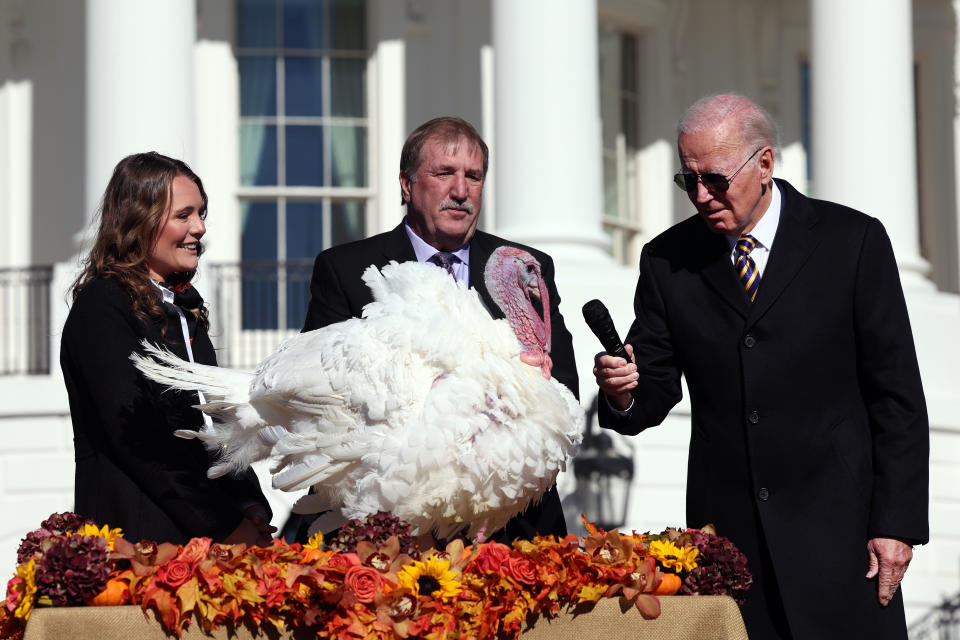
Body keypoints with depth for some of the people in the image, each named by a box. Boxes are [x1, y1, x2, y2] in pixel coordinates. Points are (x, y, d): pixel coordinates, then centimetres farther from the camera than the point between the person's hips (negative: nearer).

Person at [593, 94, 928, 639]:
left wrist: (896, 524, -6)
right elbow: (656, 390, 10)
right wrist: (625, 393, -15)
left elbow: (897, 395, -1)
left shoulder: (853, 241, -1)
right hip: (725, 531, 2)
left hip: (837, 530, -2)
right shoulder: (667, 261, 7)